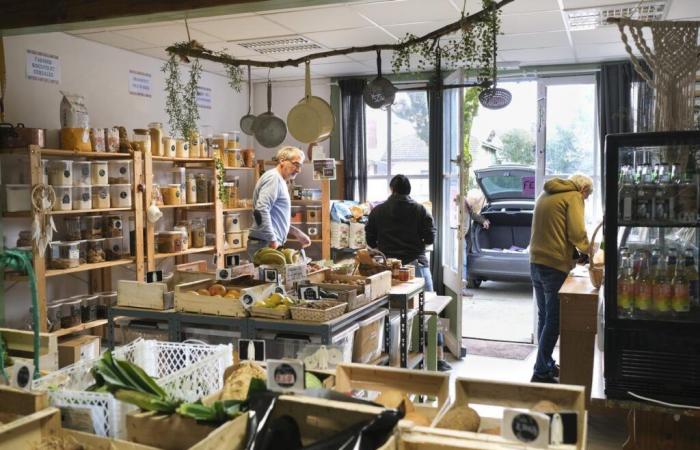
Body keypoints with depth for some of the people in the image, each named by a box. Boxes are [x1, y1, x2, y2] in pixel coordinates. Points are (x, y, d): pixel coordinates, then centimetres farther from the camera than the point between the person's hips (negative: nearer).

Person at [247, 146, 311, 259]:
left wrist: (296, 232, 23)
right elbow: (261, 210, -23)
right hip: (265, 244, -10)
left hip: (269, 244, 10)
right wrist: (272, 240, -20)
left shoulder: (279, 180, 20)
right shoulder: (273, 177, -10)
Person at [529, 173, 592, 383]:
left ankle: (546, 364, 25)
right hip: (555, 265, -8)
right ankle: (541, 372, 0)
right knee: (554, 320, -3)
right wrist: (586, 248, 5)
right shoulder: (573, 197, -5)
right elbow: (577, 233, -15)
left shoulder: (546, 194, 19)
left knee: (544, 316, 16)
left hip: (536, 262, 9)